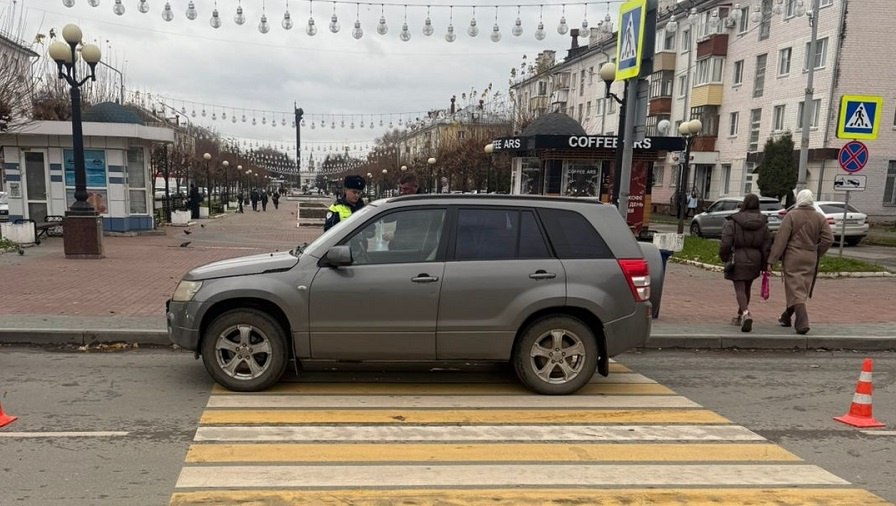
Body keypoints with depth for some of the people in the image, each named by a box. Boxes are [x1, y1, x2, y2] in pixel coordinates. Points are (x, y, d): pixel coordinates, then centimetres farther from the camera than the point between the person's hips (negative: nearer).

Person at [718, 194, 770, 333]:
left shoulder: (733, 222, -10)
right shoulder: (763, 223, 1)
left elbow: (725, 243, -13)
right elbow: (766, 245, 0)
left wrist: (724, 257, 4)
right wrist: (764, 264, 7)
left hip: (737, 260, -4)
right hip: (754, 260, 4)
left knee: (740, 289, -2)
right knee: (747, 288, 19)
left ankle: (746, 314, -25)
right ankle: (740, 316, 32)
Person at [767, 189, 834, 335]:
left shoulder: (791, 215, -8)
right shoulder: (820, 218, 4)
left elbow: (781, 239, -13)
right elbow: (828, 239, -3)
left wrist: (771, 260, -12)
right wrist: (816, 254, 10)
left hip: (792, 257, -4)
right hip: (810, 259, 4)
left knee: (795, 290, -3)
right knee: (801, 290, 17)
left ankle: (802, 322, -16)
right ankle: (786, 317, 30)